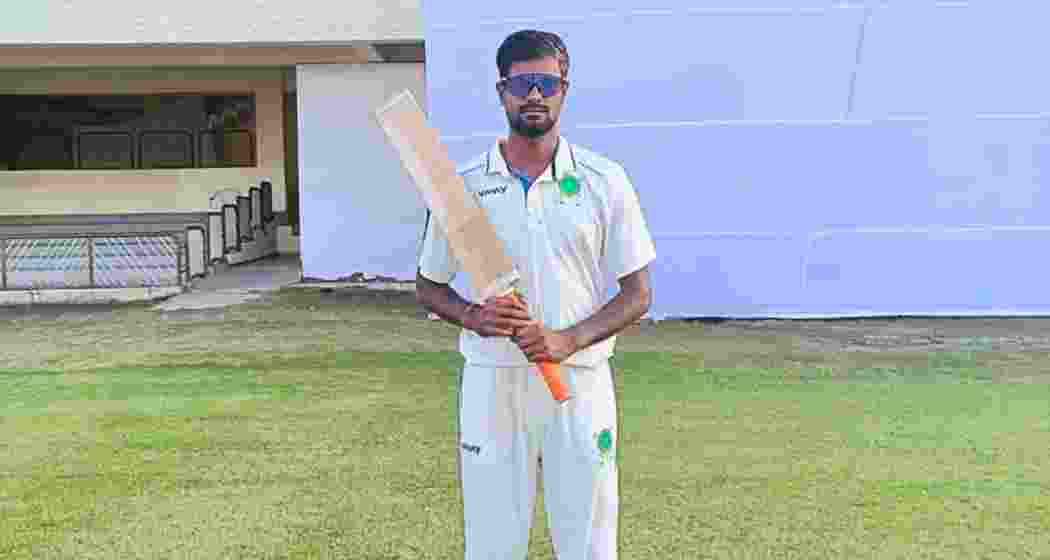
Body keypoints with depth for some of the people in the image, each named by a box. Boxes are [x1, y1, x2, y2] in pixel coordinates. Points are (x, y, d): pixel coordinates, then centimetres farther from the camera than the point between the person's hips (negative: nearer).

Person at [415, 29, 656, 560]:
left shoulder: (605, 180, -2)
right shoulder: (462, 185, 0)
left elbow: (638, 293, -1)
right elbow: (428, 287, 8)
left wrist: (568, 339, -17)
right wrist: (472, 315, -14)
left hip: (580, 382, 0)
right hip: (491, 382, 0)